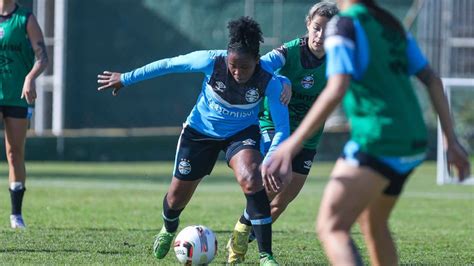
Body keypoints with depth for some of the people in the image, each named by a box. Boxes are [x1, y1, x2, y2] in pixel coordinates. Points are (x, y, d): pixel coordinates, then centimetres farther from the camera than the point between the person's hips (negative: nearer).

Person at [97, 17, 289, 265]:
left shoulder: (269, 82, -30)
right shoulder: (211, 61, -30)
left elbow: (282, 128, -25)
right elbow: (168, 65, -14)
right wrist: (125, 79, -5)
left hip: (241, 133, -1)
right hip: (200, 131, 1)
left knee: (252, 180, -31)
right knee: (177, 196, 11)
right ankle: (168, 229, 50)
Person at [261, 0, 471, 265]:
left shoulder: (344, 25, -7)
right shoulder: (392, 24, 16)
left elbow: (336, 91, -19)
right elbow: (433, 80, 14)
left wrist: (294, 142, -19)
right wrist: (452, 140, 16)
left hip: (377, 142, -8)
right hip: (412, 144, 8)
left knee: (331, 227, -13)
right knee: (373, 223, 26)